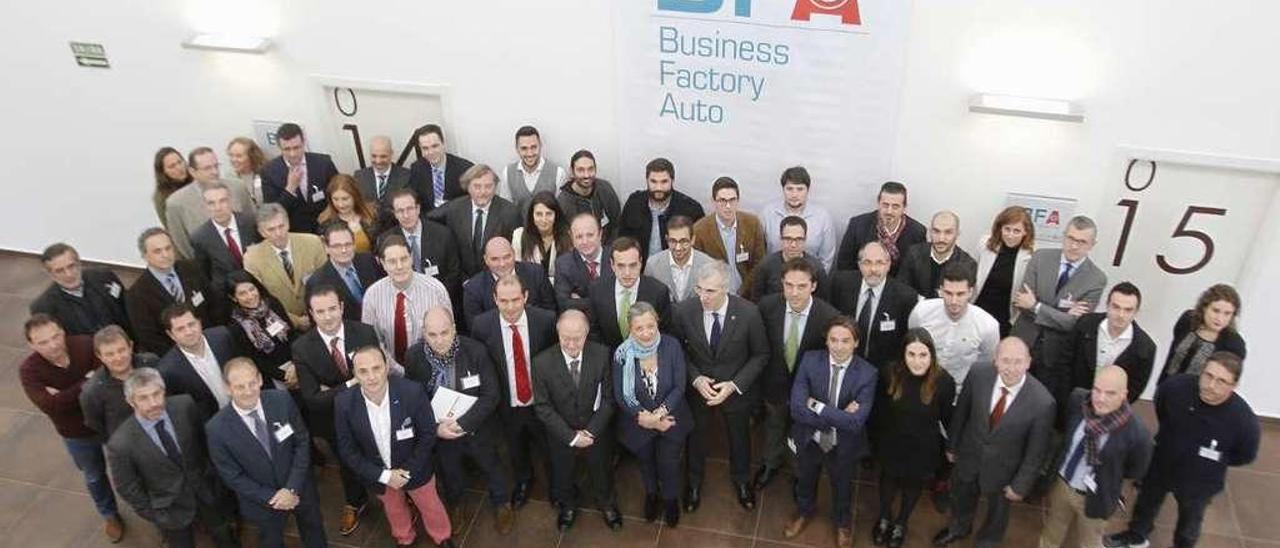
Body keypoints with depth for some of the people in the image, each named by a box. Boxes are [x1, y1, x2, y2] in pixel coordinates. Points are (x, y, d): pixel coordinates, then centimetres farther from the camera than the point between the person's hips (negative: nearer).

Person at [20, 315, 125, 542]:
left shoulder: (86, 345, -25)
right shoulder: (29, 370, -23)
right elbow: (48, 405, -33)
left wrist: (66, 395, -33)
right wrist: (84, 387, -32)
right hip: (77, 433, 1)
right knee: (94, 476, 25)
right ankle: (109, 515, 53)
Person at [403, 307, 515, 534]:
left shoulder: (476, 351, -27)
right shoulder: (414, 356, -21)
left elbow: (491, 395, -21)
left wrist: (463, 423, -28)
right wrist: (436, 427, -22)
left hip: (476, 428, -1)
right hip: (439, 430, 2)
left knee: (491, 466, 23)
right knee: (449, 472, 28)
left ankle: (502, 504, 52)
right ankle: (454, 505, 59)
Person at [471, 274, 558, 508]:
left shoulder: (546, 320, -22)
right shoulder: (481, 325, -20)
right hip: (507, 406, 1)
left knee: (549, 449, 24)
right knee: (516, 450, 28)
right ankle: (523, 481, 60)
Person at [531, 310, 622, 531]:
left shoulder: (601, 354, -20)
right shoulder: (542, 362, -24)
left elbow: (608, 397, -12)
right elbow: (542, 407, -17)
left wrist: (591, 431, -19)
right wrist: (571, 436, -20)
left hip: (597, 433, 1)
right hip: (561, 436, 0)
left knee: (602, 473, 26)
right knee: (562, 476, 26)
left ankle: (607, 504, 57)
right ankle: (567, 506, 58)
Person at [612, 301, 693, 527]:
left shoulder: (671, 346, -21)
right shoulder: (622, 354, -21)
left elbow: (680, 386, -17)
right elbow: (620, 395, -16)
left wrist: (660, 413, -27)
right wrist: (644, 417, -25)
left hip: (671, 419, -1)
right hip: (638, 423, 1)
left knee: (669, 464, 16)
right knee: (646, 462, 26)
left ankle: (670, 499, 49)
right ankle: (651, 495, 58)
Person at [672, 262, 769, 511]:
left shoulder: (748, 313, -28)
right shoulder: (684, 311, -25)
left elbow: (760, 354, -13)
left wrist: (734, 385, -21)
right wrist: (695, 378, -20)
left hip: (737, 388, 0)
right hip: (697, 386, 1)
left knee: (739, 436, 25)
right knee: (696, 436, 25)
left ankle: (741, 480, 57)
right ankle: (694, 481, 55)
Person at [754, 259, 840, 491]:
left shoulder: (829, 316, -31)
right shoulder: (767, 305, -25)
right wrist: (760, 378, -3)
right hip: (775, 382, 2)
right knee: (773, 426, 30)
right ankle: (771, 463, 60)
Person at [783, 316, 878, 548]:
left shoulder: (867, 373, -24)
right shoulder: (810, 360, -20)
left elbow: (856, 422, -30)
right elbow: (796, 408, -27)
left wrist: (818, 406, -29)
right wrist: (838, 417, -30)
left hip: (842, 446, -1)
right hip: (809, 440, 1)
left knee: (842, 487, 27)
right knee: (805, 480, 29)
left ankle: (843, 523, 58)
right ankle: (804, 512, 61)